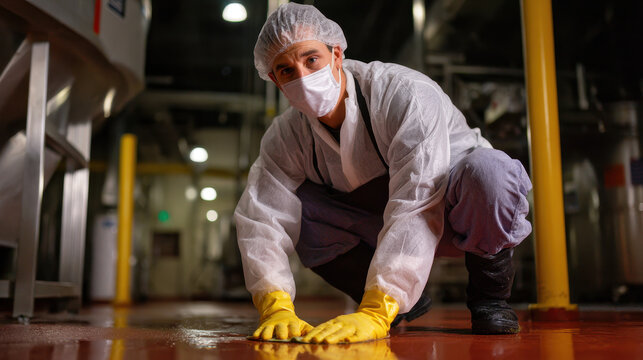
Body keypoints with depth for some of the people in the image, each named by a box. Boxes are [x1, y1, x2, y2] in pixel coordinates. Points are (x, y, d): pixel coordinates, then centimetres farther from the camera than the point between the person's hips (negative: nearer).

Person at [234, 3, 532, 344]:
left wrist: (373, 314, -49)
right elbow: (260, 220, -20)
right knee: (290, 206, -19)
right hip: (377, 226, 5)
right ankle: (404, 302, -4)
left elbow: (417, 206, -42)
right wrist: (276, 308, -37)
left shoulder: (407, 95, -31)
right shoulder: (285, 138, -12)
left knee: (488, 169, -38)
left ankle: (488, 291, -8)